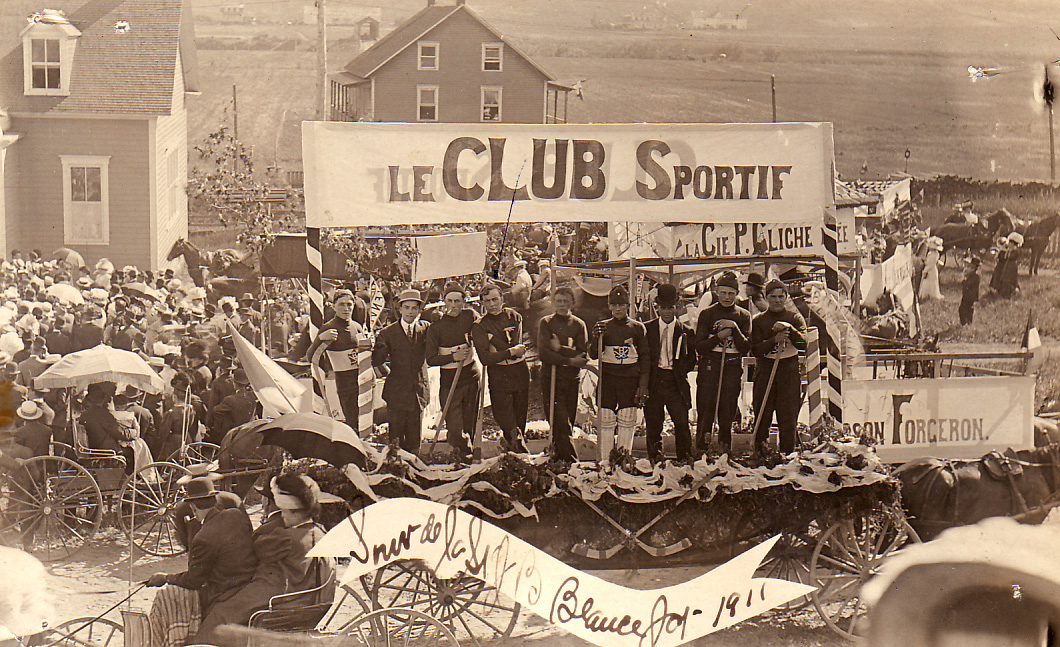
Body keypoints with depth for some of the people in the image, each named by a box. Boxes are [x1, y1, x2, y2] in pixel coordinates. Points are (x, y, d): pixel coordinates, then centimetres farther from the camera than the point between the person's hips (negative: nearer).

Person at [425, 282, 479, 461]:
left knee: (470, 425, 12)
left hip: (470, 377, 4)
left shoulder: (469, 316, 2)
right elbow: (431, 359, -11)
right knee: (455, 429, -7)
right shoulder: (436, 326, -9)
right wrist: (453, 357, -21)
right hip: (449, 381, -4)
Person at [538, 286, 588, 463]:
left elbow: (583, 355, -1)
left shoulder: (578, 324, 10)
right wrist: (570, 360, -14)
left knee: (568, 422, 5)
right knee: (560, 423, -10)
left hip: (573, 379, 3)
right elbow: (544, 353, -9)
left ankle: (558, 458, 18)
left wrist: (560, 349, -11)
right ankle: (571, 461, -10)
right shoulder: (546, 323, 4)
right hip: (551, 377, -2)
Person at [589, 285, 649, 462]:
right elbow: (593, 354, 3)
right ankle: (604, 461, 1)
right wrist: (596, 337, -17)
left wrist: (643, 384, 1)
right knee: (606, 422, -3)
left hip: (630, 380, 0)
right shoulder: (603, 327, 9)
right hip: (607, 379, 0)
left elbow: (644, 356, 8)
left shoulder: (638, 328, 8)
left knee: (627, 422, -1)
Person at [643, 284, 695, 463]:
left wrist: (680, 373, -2)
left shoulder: (685, 331, 8)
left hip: (676, 382, 0)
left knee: (681, 422, -4)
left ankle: (685, 459, 7)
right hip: (653, 381, 1)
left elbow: (691, 359, 10)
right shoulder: (648, 328, 8)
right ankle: (654, 459, 15)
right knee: (653, 424, 4)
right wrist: (645, 379, -2)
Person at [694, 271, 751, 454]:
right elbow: (699, 346, -1)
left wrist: (735, 329, -10)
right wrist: (719, 336, -13)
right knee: (706, 412, -5)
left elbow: (746, 347, 2)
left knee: (727, 415, 3)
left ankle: (726, 452, 12)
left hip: (733, 367, 1)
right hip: (710, 365, -1)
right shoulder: (707, 314, 4)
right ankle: (701, 451, 1)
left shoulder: (743, 315, 8)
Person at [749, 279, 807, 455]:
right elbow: (755, 349, -3)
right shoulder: (758, 320, 9)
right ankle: (759, 453, 7)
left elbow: (803, 344, -6)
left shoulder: (795, 318, 9)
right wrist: (774, 340, -17)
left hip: (790, 369, 0)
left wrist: (790, 330, -21)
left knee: (788, 415, -3)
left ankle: (787, 453, 4)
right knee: (762, 414, -1)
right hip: (765, 369, 0)